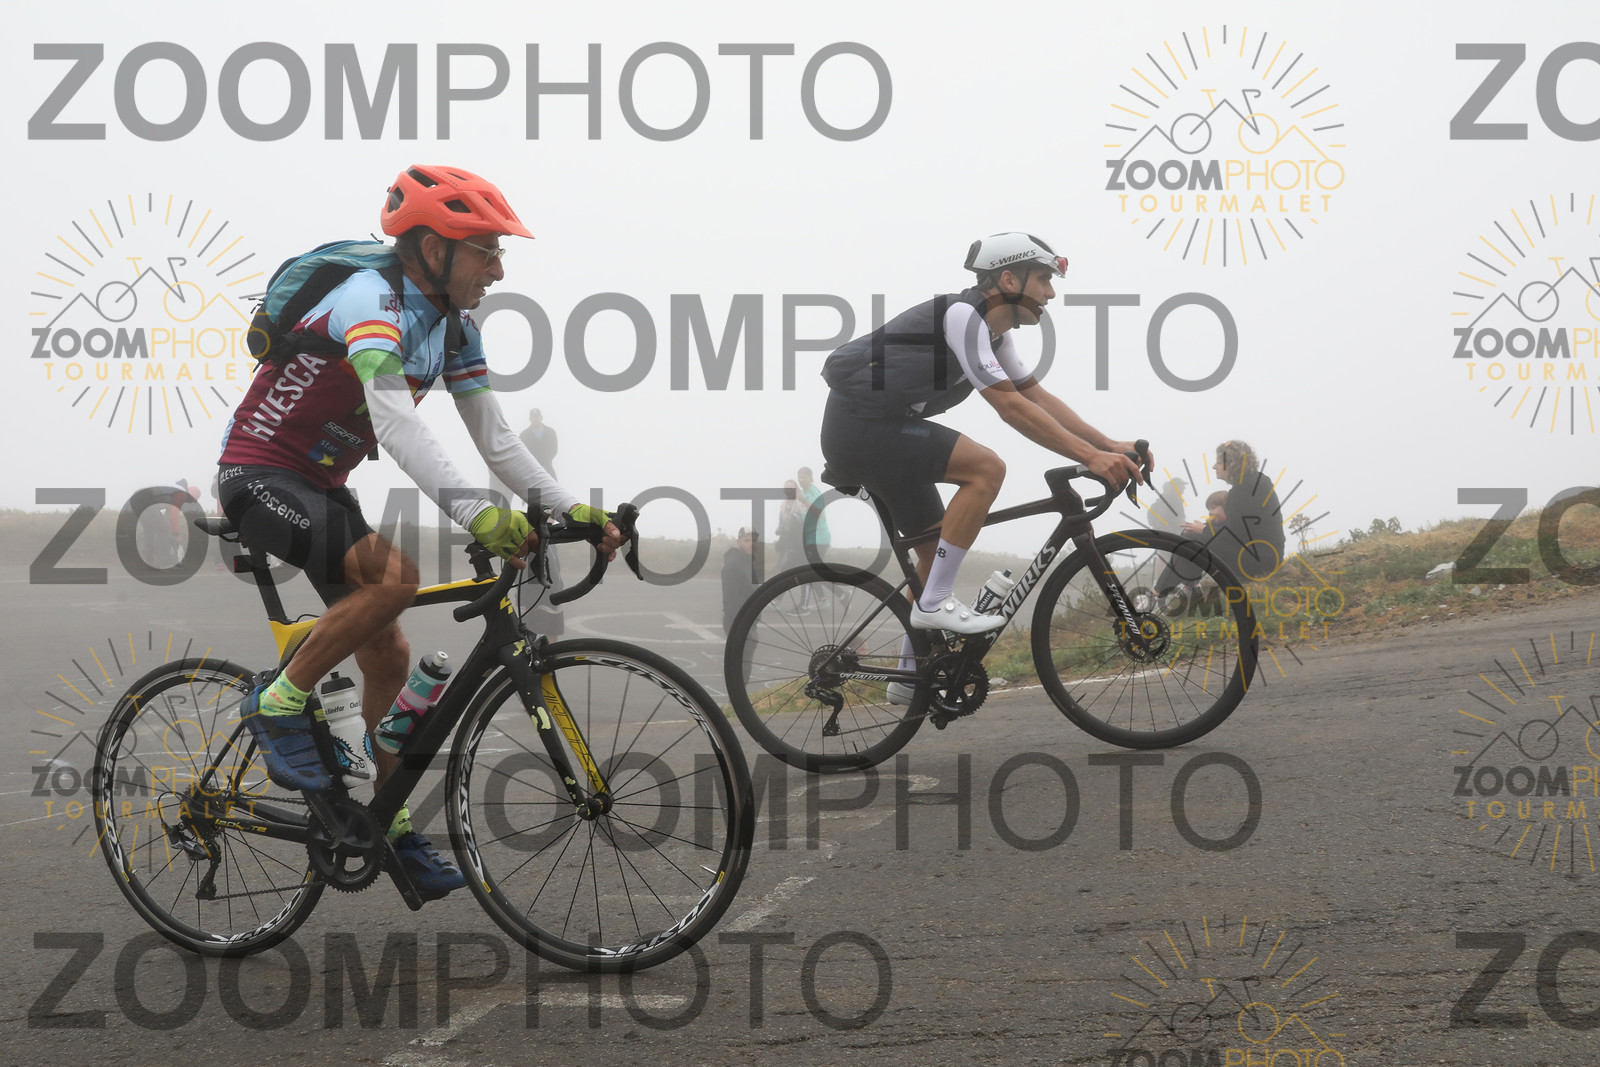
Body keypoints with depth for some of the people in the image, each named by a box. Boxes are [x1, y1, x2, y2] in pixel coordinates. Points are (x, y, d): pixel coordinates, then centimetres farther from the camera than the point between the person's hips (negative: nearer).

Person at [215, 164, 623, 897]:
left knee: (388, 657, 6)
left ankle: (391, 828, 18)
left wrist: (574, 512, -9)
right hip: (258, 475, -9)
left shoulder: (453, 328, 2)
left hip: (321, 487, 9)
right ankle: (279, 706, -13)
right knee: (395, 575, -30)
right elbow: (397, 426, -41)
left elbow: (495, 439, 3)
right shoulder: (373, 301, -26)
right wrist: (477, 514, -51)